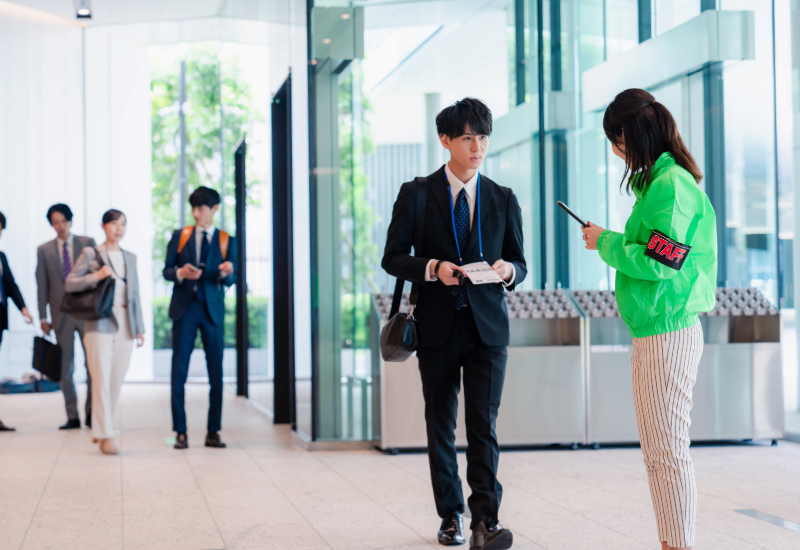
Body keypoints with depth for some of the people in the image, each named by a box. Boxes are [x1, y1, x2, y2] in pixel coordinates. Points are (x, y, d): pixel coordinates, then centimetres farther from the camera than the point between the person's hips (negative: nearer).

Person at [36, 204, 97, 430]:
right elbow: (42, 284, 6)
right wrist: (43, 317, 3)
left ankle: (92, 413, 9)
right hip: (61, 315, 1)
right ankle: (72, 417, 9)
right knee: (66, 368, 4)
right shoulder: (44, 250, 6)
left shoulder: (88, 243, 4)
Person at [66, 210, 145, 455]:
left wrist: (139, 328, 14)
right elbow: (70, 283, -3)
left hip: (124, 325, 5)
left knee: (116, 382, 5)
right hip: (100, 324, -5)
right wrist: (97, 276, -16)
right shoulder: (90, 254, 2)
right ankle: (105, 435, -8)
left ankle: (100, 428, 18)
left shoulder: (130, 258, 16)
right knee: (102, 380, -9)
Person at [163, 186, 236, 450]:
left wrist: (226, 273, -23)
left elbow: (230, 280, 1)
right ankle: (180, 432, 3)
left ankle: (213, 432, 9)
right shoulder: (179, 236, 8)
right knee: (179, 371, -2)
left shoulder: (226, 241, 7)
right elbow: (166, 270, 6)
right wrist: (181, 273, -16)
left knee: (216, 372, 1)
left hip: (212, 310, 0)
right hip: (184, 309, 0)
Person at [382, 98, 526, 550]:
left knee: (484, 424, -10)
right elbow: (392, 258, 1)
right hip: (437, 326, 0)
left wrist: (508, 270, -13)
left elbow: (520, 265, 11)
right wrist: (432, 268, -17)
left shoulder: (503, 200, 9)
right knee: (441, 427, 9)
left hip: (487, 326, 0)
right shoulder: (417, 194, 3)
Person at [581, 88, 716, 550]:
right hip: (656, 334, 11)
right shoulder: (660, 180, 15)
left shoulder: (671, 185, -16)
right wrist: (612, 243, 8)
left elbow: (658, 262, -20)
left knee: (669, 450, -6)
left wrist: (606, 243, -9)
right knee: (658, 451, 15)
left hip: (667, 334, -11)